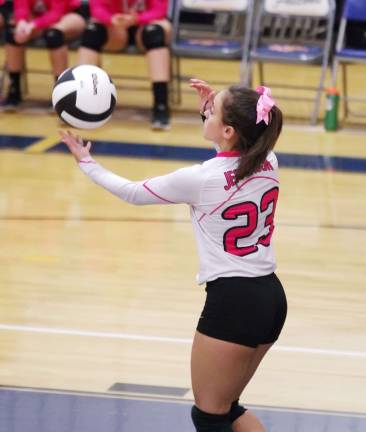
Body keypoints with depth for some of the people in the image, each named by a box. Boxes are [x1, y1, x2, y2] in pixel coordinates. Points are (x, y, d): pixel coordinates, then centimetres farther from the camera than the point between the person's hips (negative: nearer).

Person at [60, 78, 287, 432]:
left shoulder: (199, 180, -17)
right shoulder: (267, 164, -1)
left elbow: (132, 193, -1)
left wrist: (85, 162, 13)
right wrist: (213, 109, 18)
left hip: (231, 304, -7)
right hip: (272, 298, 7)